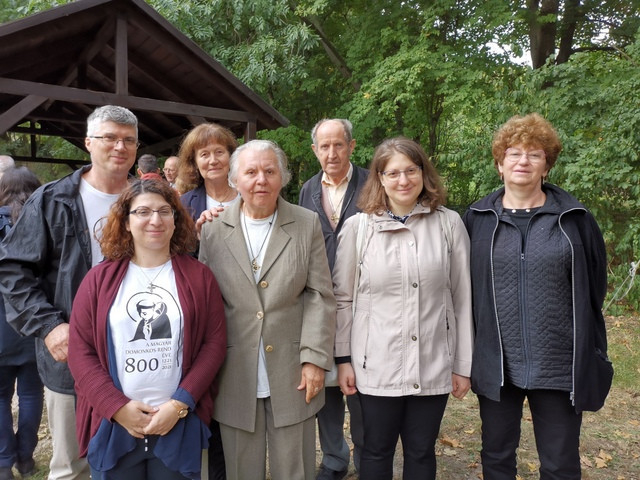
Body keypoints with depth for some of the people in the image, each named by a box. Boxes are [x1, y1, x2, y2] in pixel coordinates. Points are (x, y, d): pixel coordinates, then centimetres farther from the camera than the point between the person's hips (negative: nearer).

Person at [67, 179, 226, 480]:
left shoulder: (199, 277, 1)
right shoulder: (100, 279, 2)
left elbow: (214, 343, -3)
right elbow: (80, 350, 0)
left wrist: (180, 404, -11)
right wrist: (117, 406, -10)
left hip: (180, 425, 0)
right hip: (112, 425, 1)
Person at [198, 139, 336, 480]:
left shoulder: (307, 224, 1)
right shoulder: (213, 229, 2)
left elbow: (319, 296, -1)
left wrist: (314, 359, -7)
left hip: (292, 375, 0)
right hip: (235, 377, 1)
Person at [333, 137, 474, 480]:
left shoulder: (449, 224, -2)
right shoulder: (358, 227, -2)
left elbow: (462, 298, 2)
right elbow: (342, 298, 2)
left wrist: (463, 364, 3)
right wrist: (343, 359, 1)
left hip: (433, 365, 1)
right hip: (377, 365, 0)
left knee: (421, 452, 15)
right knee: (377, 451, 14)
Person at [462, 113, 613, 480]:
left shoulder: (573, 217, -1)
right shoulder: (478, 218, 2)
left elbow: (594, 287, 6)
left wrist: (591, 352, 6)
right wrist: (468, 350, 4)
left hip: (560, 365, -1)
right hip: (496, 363, 1)